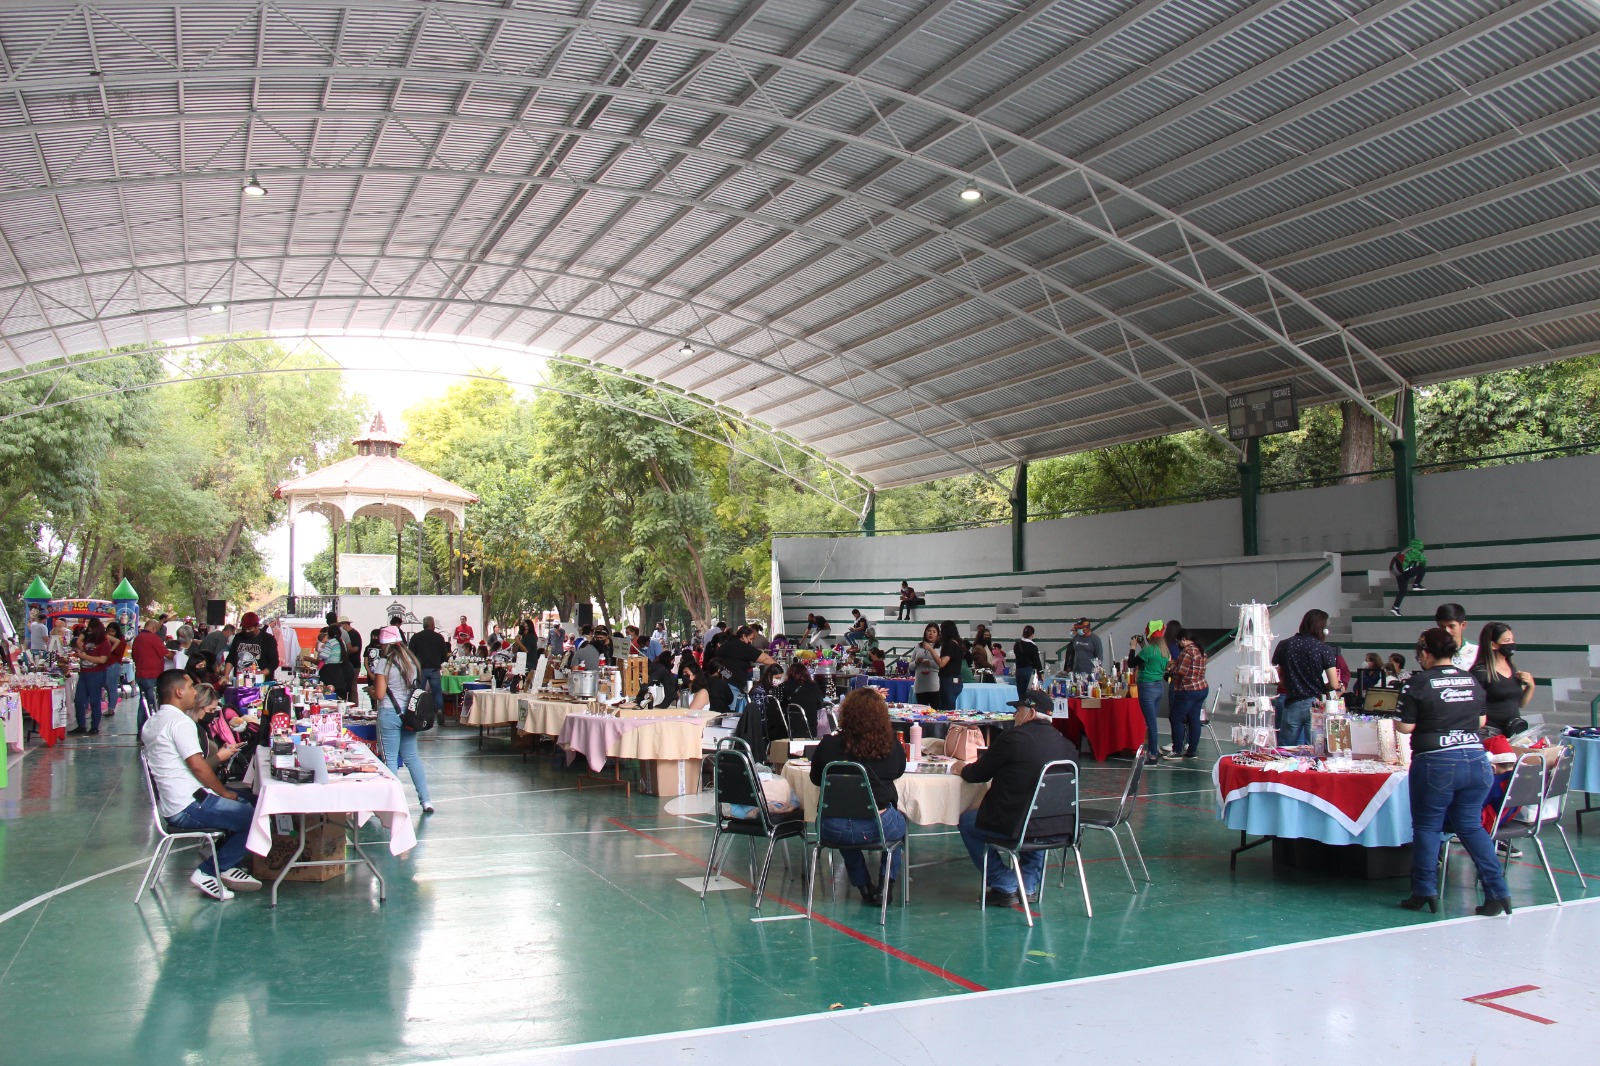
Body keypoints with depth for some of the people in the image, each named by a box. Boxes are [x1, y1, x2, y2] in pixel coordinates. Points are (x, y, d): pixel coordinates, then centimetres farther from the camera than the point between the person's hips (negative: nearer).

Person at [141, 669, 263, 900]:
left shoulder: (151, 723, 15)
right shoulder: (180, 721, -16)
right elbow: (197, 766, -21)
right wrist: (225, 792, -8)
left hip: (171, 804, 11)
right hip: (189, 807, -11)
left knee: (251, 801, 18)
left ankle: (228, 865, 12)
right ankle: (208, 872, -6)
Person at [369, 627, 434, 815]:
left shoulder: (384, 662, -10)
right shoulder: (411, 660, 7)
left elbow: (379, 694, -12)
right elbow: (418, 685, 13)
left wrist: (371, 692, 8)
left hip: (389, 714, -6)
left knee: (390, 759, 2)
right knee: (412, 757, 12)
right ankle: (425, 800, 10)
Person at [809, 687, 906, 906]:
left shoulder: (829, 745, -6)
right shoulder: (891, 744, -5)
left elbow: (816, 778, 10)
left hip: (833, 830, 1)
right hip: (879, 826, -1)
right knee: (900, 821, 34)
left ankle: (864, 887, 38)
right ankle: (885, 886, 26)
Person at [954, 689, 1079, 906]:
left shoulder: (1012, 737, -13)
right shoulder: (1066, 744, 2)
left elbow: (978, 774, -2)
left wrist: (962, 768, 22)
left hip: (1015, 827, -6)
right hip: (1058, 829, 6)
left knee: (966, 821, 19)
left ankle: (1005, 886, 17)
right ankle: (1029, 885, 32)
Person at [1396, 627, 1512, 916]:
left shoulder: (1419, 683, -8)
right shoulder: (1472, 680, 8)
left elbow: (1406, 726, -7)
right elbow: (1481, 721, 16)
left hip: (1435, 764, -5)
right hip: (1476, 760, 5)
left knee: (1427, 827, 8)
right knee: (1471, 826, 13)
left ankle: (1425, 892, 11)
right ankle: (1498, 892, 7)